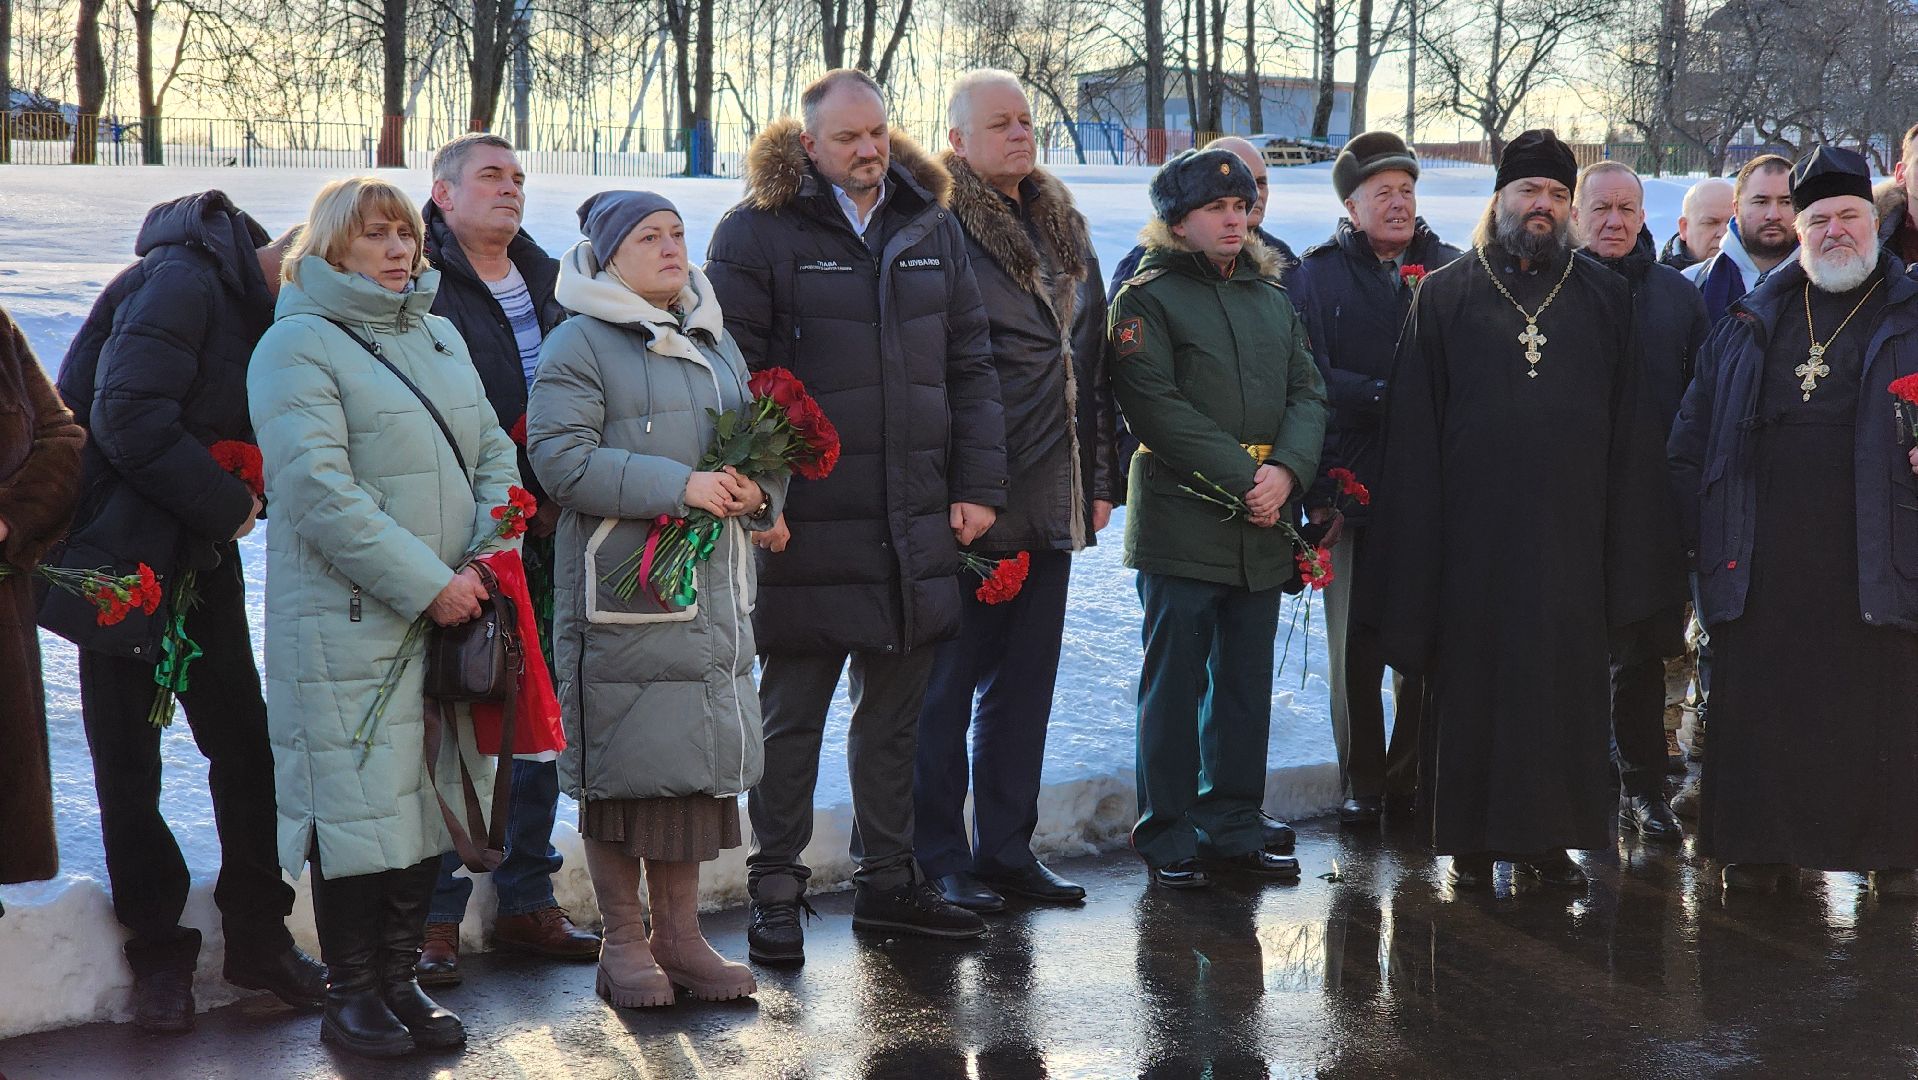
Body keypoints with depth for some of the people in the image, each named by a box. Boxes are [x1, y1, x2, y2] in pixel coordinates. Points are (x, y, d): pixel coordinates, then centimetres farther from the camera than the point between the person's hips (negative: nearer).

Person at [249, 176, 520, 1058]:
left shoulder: (439, 336, 17)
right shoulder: (298, 346, -6)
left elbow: (494, 454, 15)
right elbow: (318, 492, -16)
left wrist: (484, 561, -2)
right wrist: (426, 584, -17)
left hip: (451, 614, 7)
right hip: (350, 621, -7)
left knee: (431, 797, 9)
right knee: (361, 802, -3)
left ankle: (398, 977, 21)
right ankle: (351, 994, 11)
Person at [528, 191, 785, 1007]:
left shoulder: (715, 342, 19)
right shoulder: (580, 345, -4)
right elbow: (562, 458, -15)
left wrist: (758, 489, 1)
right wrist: (678, 486, -20)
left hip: (714, 591, 7)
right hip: (622, 588, -6)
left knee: (699, 761, 9)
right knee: (622, 768, -2)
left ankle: (679, 934, 21)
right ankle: (624, 943, 11)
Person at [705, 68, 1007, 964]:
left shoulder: (932, 229, 10)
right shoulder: (758, 233, -5)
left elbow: (969, 367, 12)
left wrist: (978, 486, 5)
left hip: (916, 524, 5)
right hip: (806, 527, -5)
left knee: (895, 711, 14)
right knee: (791, 714, 5)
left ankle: (886, 879, 27)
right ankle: (776, 894, 15)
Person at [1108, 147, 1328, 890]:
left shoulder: (1271, 297, 16)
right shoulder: (1147, 298, -4)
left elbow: (1307, 392, 9)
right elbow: (1156, 406, -13)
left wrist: (1286, 470, -10)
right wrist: (1241, 477, -17)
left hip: (1263, 525, 6)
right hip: (1181, 525, -6)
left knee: (1246, 684, 11)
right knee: (1175, 685, -1)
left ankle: (1233, 829, 21)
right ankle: (1167, 839, 8)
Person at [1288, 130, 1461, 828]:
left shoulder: (1450, 268, 10)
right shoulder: (1316, 274, 5)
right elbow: (1312, 378, -5)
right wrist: (1385, 394, -17)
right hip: (1353, 483, -1)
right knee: (1356, 643, 4)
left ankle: (1411, 774, 16)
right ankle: (1361, 782, 14)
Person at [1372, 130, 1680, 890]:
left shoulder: (1604, 298, 10)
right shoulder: (1445, 296, 6)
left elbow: (1629, 426, 7)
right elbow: (1414, 431, 2)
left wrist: (1626, 540, 0)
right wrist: (1419, 541, -4)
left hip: (1570, 530, 1)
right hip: (1474, 531, -1)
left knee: (1565, 681, 4)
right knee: (1473, 681, 2)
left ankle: (1552, 834, 14)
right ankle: (1472, 838, 12)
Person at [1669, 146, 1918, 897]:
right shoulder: (1752, 323, 15)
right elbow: (1692, 435, 14)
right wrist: (1708, 529, 5)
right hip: (1766, 563, 2)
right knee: (1761, 703, 3)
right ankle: (1762, 844, 13)